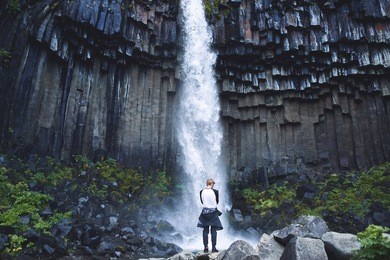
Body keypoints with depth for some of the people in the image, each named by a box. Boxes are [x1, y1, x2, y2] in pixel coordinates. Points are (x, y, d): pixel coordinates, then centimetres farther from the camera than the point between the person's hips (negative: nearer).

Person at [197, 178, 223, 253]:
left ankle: (206, 247, 8)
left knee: (205, 231, 8)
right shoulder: (215, 191, -10)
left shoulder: (202, 192, -2)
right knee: (213, 231, 3)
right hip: (213, 212, -2)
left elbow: (201, 201, 10)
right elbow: (217, 201, 1)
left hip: (204, 211, 3)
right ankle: (214, 247, 3)